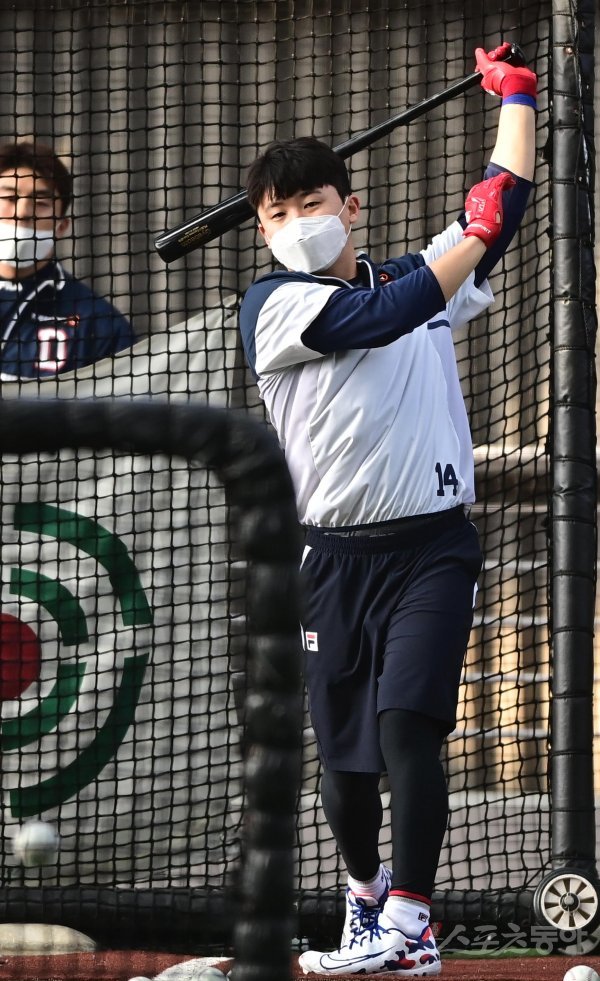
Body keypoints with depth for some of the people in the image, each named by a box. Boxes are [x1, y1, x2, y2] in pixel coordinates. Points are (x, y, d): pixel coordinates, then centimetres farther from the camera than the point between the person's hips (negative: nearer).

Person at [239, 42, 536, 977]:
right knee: (343, 750, 6)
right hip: (334, 554, 0)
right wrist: (477, 232, -8)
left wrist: (515, 96, 22)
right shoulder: (273, 305, -1)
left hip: (431, 546, 0)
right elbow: (387, 316, -14)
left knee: (407, 723, -17)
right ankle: (366, 892, 32)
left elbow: (507, 191, 16)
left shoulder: (419, 276, 13)